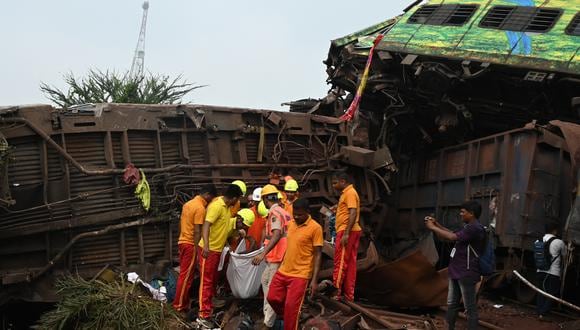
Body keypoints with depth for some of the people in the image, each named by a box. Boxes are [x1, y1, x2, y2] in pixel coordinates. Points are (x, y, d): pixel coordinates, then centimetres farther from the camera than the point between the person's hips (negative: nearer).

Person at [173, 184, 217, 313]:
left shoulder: (188, 203, 11)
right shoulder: (200, 208, -17)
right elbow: (197, 231, -20)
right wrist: (197, 249, -18)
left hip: (182, 241, 9)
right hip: (190, 244, -9)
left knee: (184, 274, 14)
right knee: (186, 276, -3)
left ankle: (182, 301, 20)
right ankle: (180, 305, 1)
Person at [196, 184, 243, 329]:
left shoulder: (226, 206, 6)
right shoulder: (217, 206, -23)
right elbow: (206, 225, -33)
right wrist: (206, 245, -45)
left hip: (217, 249, 9)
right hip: (208, 249, -9)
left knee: (213, 280, 18)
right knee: (206, 281, -6)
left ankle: (208, 307, 31)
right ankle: (203, 315, -2)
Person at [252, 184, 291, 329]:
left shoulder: (274, 213, -17)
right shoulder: (284, 212, 11)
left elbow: (277, 235, -31)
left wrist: (263, 254, -40)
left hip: (277, 258, -9)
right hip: (280, 256, 9)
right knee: (265, 280, 23)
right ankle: (268, 311, 29)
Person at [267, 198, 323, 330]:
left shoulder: (315, 228, -13)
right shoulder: (291, 223, 6)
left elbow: (318, 255, -12)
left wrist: (314, 280, -15)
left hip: (300, 275, -6)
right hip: (283, 271, 7)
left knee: (291, 306, -3)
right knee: (272, 298, 11)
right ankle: (289, 318, 36)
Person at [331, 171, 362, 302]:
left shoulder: (350, 193, -12)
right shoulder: (346, 193, 19)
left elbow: (353, 213, -22)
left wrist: (346, 233, -26)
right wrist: (338, 207, 18)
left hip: (347, 232, -10)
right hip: (349, 232, 10)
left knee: (340, 263, -7)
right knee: (350, 263, 10)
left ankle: (337, 292, -4)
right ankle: (348, 295, 13)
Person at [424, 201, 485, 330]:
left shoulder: (475, 228, -20)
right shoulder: (468, 227, 15)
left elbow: (452, 237, -25)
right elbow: (452, 233, 22)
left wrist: (433, 227, -15)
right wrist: (436, 224, 11)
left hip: (466, 274, -10)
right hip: (457, 272, 10)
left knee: (470, 307, -4)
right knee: (451, 304, 16)